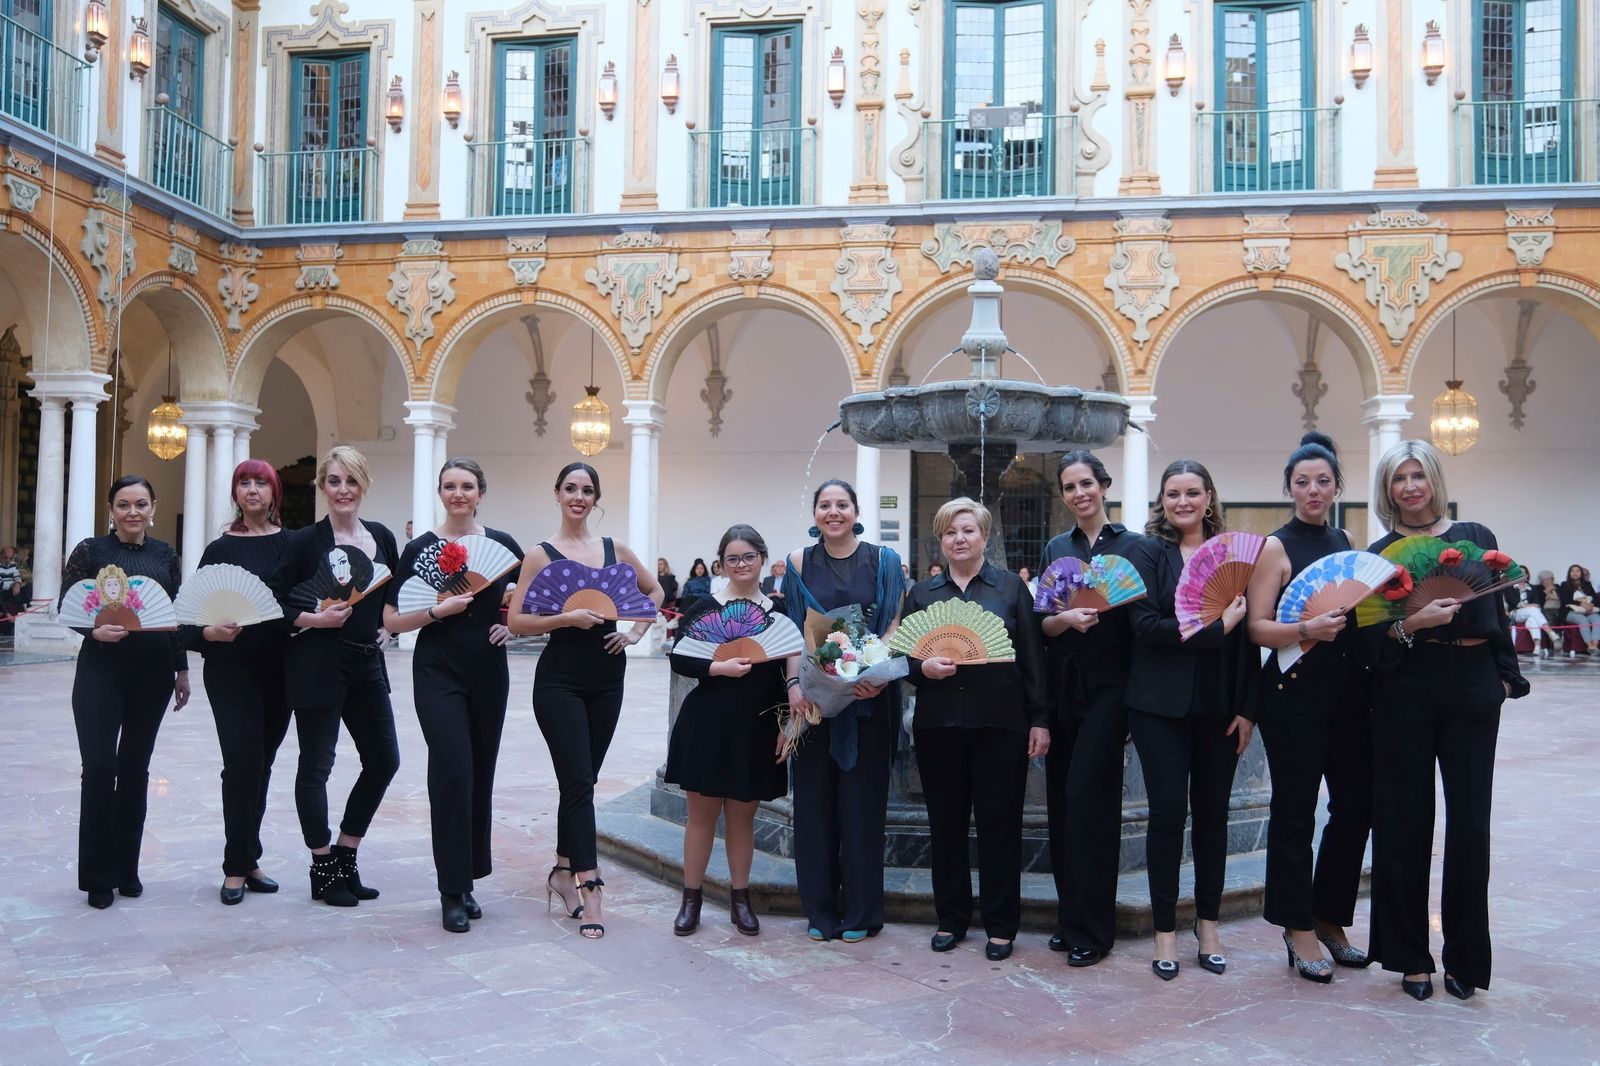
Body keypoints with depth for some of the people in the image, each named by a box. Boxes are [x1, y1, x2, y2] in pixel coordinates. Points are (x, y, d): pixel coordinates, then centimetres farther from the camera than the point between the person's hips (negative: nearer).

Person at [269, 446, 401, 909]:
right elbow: (274, 601, -7)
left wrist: (388, 627, 5)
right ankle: (323, 869, 16)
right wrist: (316, 619, -18)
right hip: (318, 665, -6)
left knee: (384, 761, 9)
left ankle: (345, 856, 25)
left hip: (368, 663, 6)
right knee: (316, 765, 3)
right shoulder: (305, 541, -7)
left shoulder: (381, 537, 7)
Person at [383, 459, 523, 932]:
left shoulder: (501, 544, 5)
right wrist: (439, 610, -17)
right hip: (439, 674, -3)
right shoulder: (420, 549, -1)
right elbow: (391, 620, -2)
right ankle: (453, 893, -1)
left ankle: (467, 881, 22)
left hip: (489, 672, 3)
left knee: (481, 774, 8)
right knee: (452, 773, -10)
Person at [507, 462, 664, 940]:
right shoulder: (541, 554, -2)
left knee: (581, 779, 12)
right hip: (560, 677, -4)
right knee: (578, 781, -8)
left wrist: (637, 631, 7)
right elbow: (516, 620, -7)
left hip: (607, 676, 4)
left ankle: (563, 869, 28)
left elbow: (654, 590, 21)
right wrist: (567, 618, -19)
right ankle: (589, 888, -6)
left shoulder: (615, 550, 8)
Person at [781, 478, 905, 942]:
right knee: (814, 799, 5)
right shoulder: (799, 563, 6)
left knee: (862, 799, 4)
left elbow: (893, 626, -1)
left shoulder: (883, 560, 2)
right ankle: (820, 909, 18)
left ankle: (861, 911, 16)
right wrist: (794, 683, -10)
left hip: (867, 696, -1)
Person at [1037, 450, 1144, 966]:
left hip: (1108, 687, -4)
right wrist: (1067, 618, -13)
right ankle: (1070, 916, 20)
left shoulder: (1132, 545, 0)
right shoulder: (1056, 548, 12)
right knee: (1061, 798, 7)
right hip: (1063, 686, 5)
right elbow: (1042, 623, 6)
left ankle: (1091, 929, 2)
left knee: (1087, 794, -8)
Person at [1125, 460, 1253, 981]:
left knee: (1212, 811, 10)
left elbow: (1247, 632, 5)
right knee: (1168, 811, 0)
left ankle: (1208, 923, 24)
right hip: (1162, 703, -3)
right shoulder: (1147, 551, 0)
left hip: (1219, 704, 3)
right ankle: (1165, 929, 13)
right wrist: (1215, 628, -17)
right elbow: (1146, 625, -12)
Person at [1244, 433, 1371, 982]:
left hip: (1348, 689, 6)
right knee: (1295, 812, 0)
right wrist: (1307, 630, -25)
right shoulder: (1276, 547, -5)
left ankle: (1329, 919, 24)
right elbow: (1258, 628, -10)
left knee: (1356, 804, 8)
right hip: (1294, 691, -6)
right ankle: (1298, 928, 13)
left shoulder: (1346, 542, 12)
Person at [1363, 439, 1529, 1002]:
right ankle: (1410, 956, 14)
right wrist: (1410, 623, -19)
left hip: (1473, 687, 1)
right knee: (1405, 819, 2)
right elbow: (1368, 639, -2)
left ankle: (1465, 957, 16)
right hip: (1406, 692, -1)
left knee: (1470, 821, 2)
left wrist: (1506, 676, 6)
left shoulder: (1475, 537, 9)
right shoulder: (1378, 553, 4)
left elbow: (1497, 612, 13)